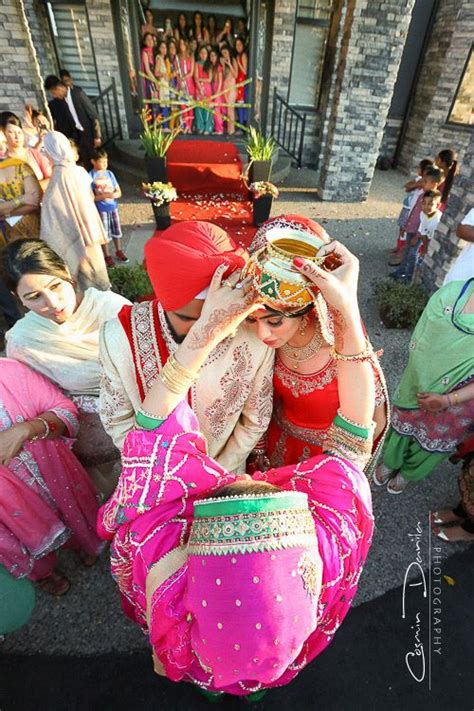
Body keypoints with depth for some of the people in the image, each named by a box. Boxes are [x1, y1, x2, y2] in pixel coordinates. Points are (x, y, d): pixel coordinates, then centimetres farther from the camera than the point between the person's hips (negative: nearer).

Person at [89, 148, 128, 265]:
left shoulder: (109, 173, 3)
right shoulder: (91, 176, -10)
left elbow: (119, 192, 5)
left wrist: (114, 195, -18)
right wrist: (104, 196, -24)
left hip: (113, 207, 4)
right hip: (101, 210, -4)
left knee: (116, 230, 15)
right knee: (104, 234, 4)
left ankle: (119, 251, 33)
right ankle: (107, 256, 17)